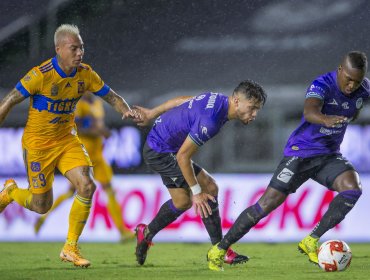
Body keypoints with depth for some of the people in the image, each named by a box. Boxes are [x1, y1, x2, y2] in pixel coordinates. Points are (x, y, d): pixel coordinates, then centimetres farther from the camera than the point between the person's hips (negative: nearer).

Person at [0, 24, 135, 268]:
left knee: (87, 186, -15)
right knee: (42, 205, 0)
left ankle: (71, 248, -1)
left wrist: (127, 111, -19)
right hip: (38, 142, -5)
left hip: (67, 139, 5)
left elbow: (112, 96, 2)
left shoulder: (85, 74, -6)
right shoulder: (41, 74, -22)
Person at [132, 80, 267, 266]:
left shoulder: (219, 99, -4)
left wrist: (151, 113, 25)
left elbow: (180, 101, 11)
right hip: (159, 152, -10)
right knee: (209, 189, -11)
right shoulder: (209, 121, -32)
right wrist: (196, 192, -18)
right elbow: (182, 156, -26)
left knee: (182, 201, 12)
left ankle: (146, 234, 28)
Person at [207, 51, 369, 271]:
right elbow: (309, 112, -46)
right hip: (301, 153, -5)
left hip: (330, 155, 5)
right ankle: (219, 250, 2)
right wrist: (326, 119, -66)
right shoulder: (322, 85, -23)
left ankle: (311, 242, -13)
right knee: (268, 204, -11)